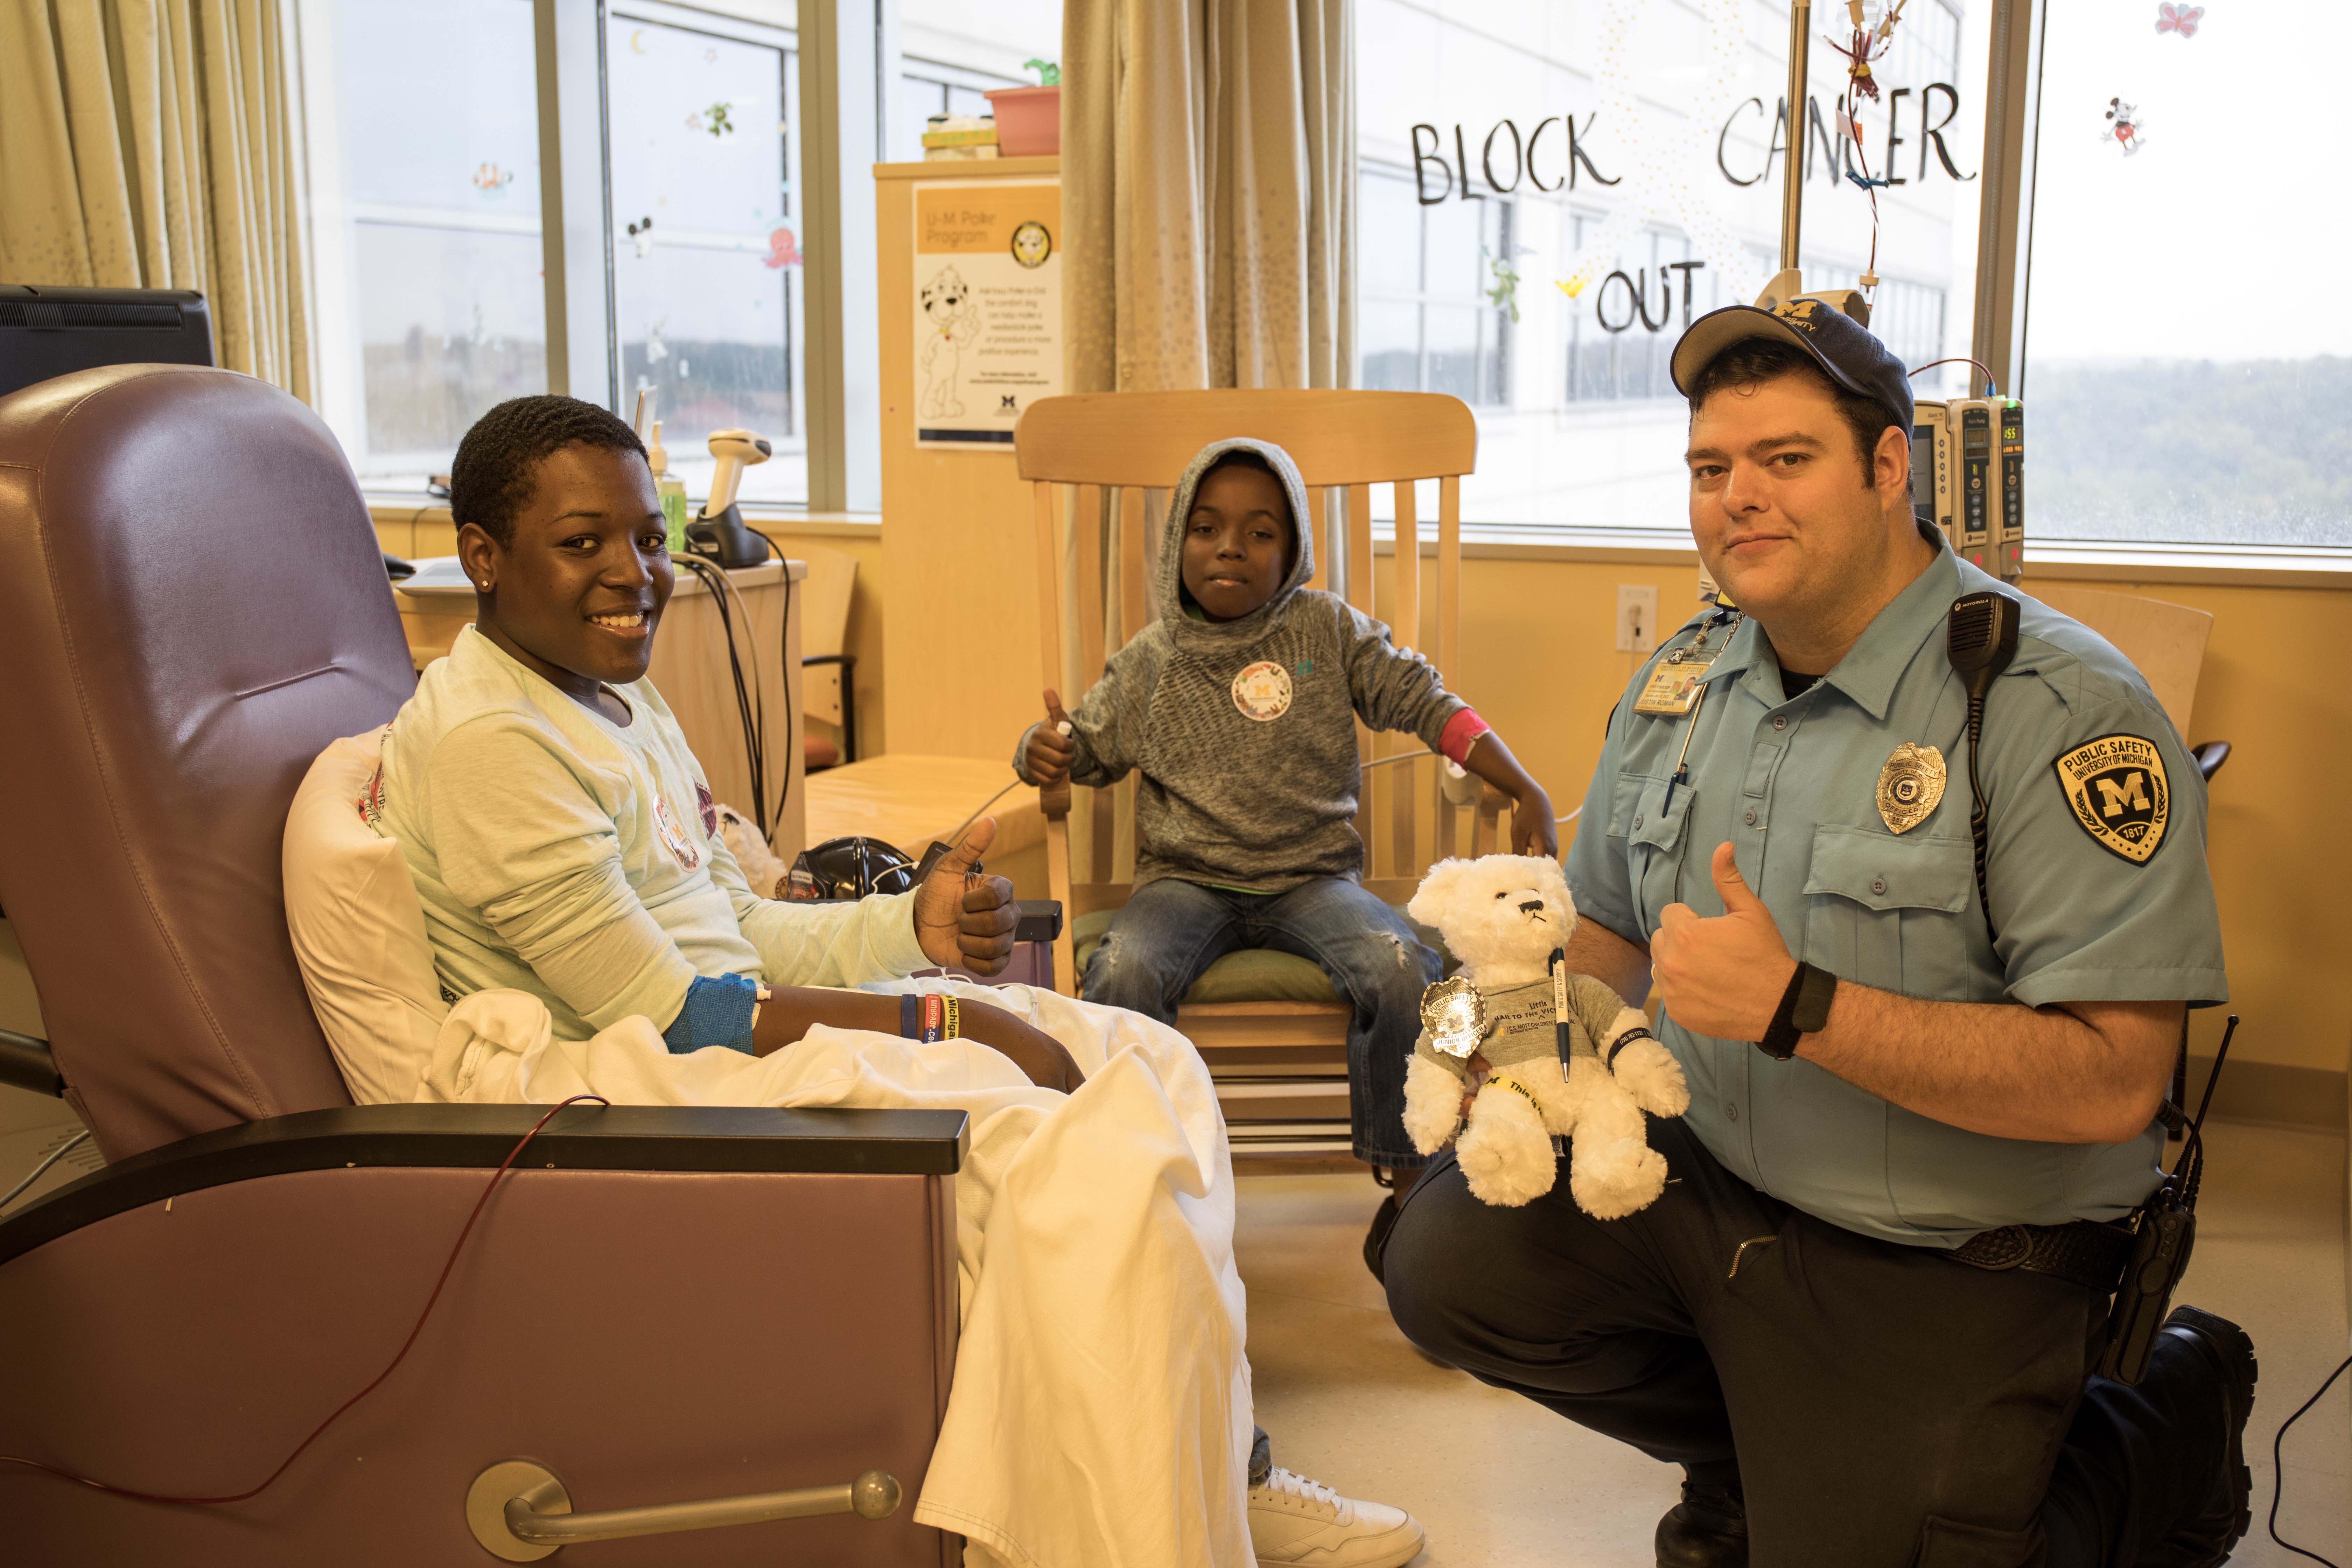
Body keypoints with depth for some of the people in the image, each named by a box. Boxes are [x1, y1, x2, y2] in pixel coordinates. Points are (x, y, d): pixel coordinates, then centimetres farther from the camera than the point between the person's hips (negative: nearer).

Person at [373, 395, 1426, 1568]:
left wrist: (914, 927, -4)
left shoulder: (613, 691, 13)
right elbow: (664, 1015, -19)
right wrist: (939, 1025, -16)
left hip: (727, 1039, 9)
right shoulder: (487, 740, -18)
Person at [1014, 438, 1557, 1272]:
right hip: (1187, 882, 0)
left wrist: (1526, 793, -9)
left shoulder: (1329, 630, 5)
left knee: (1402, 969, -29)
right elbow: (1086, 745, 15)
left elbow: (1427, 704, 2)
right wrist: (1046, 748, -11)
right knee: (1122, 973, -31)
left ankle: (1406, 1184, -10)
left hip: (1312, 879, 0)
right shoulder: (1149, 662, 7)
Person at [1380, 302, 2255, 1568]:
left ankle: (2182, 1416, 23)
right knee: (1449, 1260, -11)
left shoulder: (2060, 712, -20)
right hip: (1703, 1181, 6)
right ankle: (1761, 1453, 18)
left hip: (1944, 1273, -5)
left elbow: (2112, 1080, -26)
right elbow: (1613, 931, 15)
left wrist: (1796, 1008, -31)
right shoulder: (1679, 683, 3)